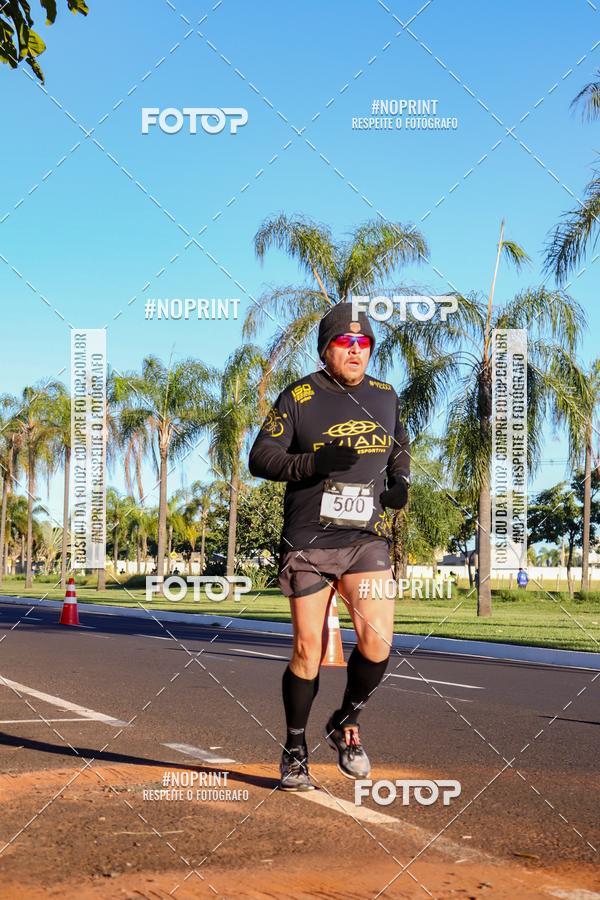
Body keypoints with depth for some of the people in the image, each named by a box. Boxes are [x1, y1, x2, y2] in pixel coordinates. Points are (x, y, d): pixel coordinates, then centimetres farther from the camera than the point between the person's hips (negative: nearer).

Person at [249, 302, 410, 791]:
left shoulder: (386, 397, 10)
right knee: (308, 650, 1)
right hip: (308, 541, -3)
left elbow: (399, 447, 26)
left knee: (377, 641, -13)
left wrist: (400, 482, 5)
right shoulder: (299, 397, -3)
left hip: (365, 537, 3)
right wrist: (314, 463, -21)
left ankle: (347, 723, 14)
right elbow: (260, 456, -6)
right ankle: (295, 750, 20)